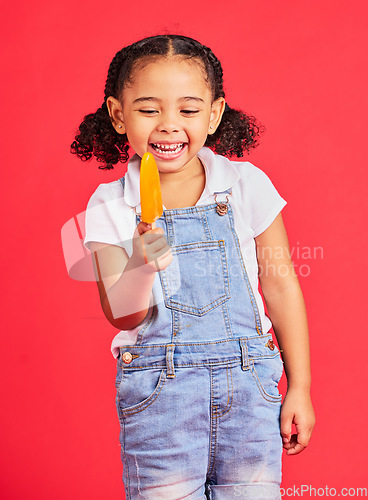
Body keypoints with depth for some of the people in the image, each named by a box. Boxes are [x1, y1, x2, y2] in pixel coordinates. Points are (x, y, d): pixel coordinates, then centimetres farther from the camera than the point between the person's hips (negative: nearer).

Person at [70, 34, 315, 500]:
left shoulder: (246, 184, -3)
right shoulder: (110, 207, -3)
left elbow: (280, 284, 3)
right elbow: (121, 315, -6)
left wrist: (299, 388, 4)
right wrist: (141, 266, -28)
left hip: (247, 377, 1)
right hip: (159, 386, 0)